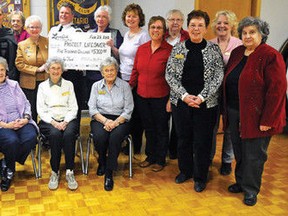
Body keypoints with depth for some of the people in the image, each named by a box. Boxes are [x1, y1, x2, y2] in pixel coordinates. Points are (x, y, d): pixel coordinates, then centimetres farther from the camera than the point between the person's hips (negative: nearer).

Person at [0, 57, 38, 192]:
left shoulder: (14, 85, 16)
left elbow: (26, 104, 15)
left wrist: (26, 118, -5)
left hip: (21, 122, 4)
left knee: (31, 137, -28)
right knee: (12, 140, -34)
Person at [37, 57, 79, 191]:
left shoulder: (68, 84, 13)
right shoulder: (42, 86, 12)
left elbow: (73, 108, 7)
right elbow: (41, 110, 4)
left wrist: (65, 122, -11)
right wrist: (53, 122, -13)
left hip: (68, 119, 1)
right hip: (48, 120, 0)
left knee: (69, 134, -33)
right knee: (55, 134, -34)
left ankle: (69, 172, -26)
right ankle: (54, 172, -23)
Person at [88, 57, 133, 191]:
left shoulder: (124, 86, 5)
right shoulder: (96, 86, 11)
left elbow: (128, 110, -1)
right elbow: (92, 109, 2)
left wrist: (116, 122, -17)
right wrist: (105, 121, -15)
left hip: (119, 120, -1)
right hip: (100, 119, 1)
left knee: (115, 137, -34)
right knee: (99, 136, -32)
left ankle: (109, 172, -19)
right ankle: (102, 162, 1)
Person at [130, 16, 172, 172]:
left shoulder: (169, 50, -9)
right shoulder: (141, 49, 6)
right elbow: (135, 71, 12)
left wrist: (171, 99, -11)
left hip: (160, 97, -4)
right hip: (142, 96, 5)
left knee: (161, 129, 10)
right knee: (148, 128, 17)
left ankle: (160, 159, 26)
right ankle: (150, 156, 34)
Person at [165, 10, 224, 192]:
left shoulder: (214, 49, 0)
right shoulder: (178, 48, 3)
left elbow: (218, 76, -5)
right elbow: (170, 74, -1)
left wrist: (201, 97, -14)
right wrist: (184, 95, -12)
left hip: (206, 104, -2)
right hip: (181, 102, 2)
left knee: (202, 141, 5)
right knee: (183, 138, 13)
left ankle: (200, 177, 23)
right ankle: (185, 171, 34)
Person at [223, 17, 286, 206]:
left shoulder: (271, 56, -14)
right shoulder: (237, 53, 8)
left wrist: (267, 120, -20)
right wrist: (226, 110, 9)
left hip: (256, 116, -6)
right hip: (235, 113, 7)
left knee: (254, 155, 6)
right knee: (239, 151, 18)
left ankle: (251, 190, 24)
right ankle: (241, 181, 37)